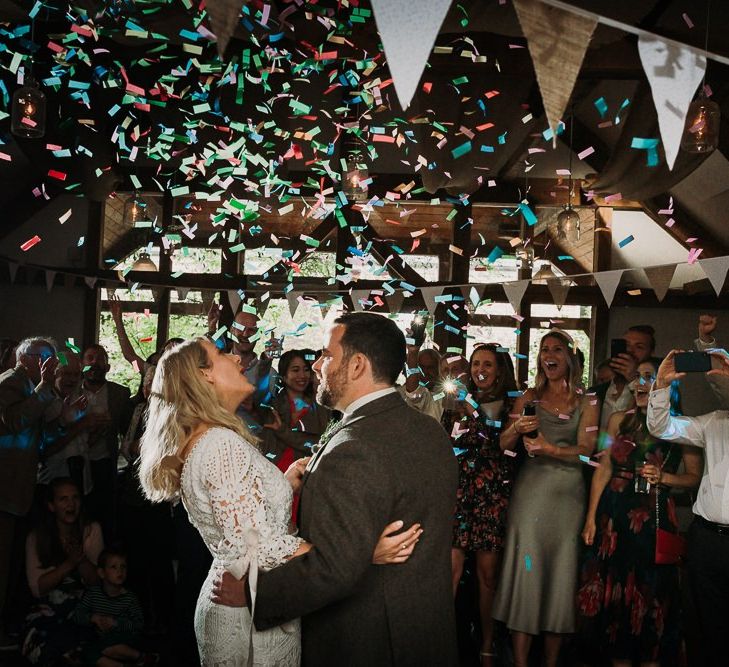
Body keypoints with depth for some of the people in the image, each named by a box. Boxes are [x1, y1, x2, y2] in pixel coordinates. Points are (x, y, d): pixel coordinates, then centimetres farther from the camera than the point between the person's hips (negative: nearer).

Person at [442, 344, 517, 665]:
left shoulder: (510, 406, 6)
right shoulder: (459, 403, 10)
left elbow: (508, 451, -2)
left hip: (493, 494, -1)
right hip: (458, 490, 1)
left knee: (488, 572, 4)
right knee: (451, 568, -8)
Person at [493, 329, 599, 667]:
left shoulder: (586, 402, 7)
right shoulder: (529, 398, 9)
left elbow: (586, 449, -4)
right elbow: (503, 445, 6)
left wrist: (551, 450, -20)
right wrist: (516, 427, -15)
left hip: (567, 492, 0)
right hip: (530, 488, 0)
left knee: (561, 574, 3)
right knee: (525, 571, -3)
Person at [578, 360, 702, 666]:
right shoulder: (619, 420, 4)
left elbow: (695, 477, 4)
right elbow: (604, 470, 6)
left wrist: (664, 477, -16)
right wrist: (591, 518, 3)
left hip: (654, 520, -2)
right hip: (614, 517, 3)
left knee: (649, 601, 6)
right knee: (612, 593, 10)